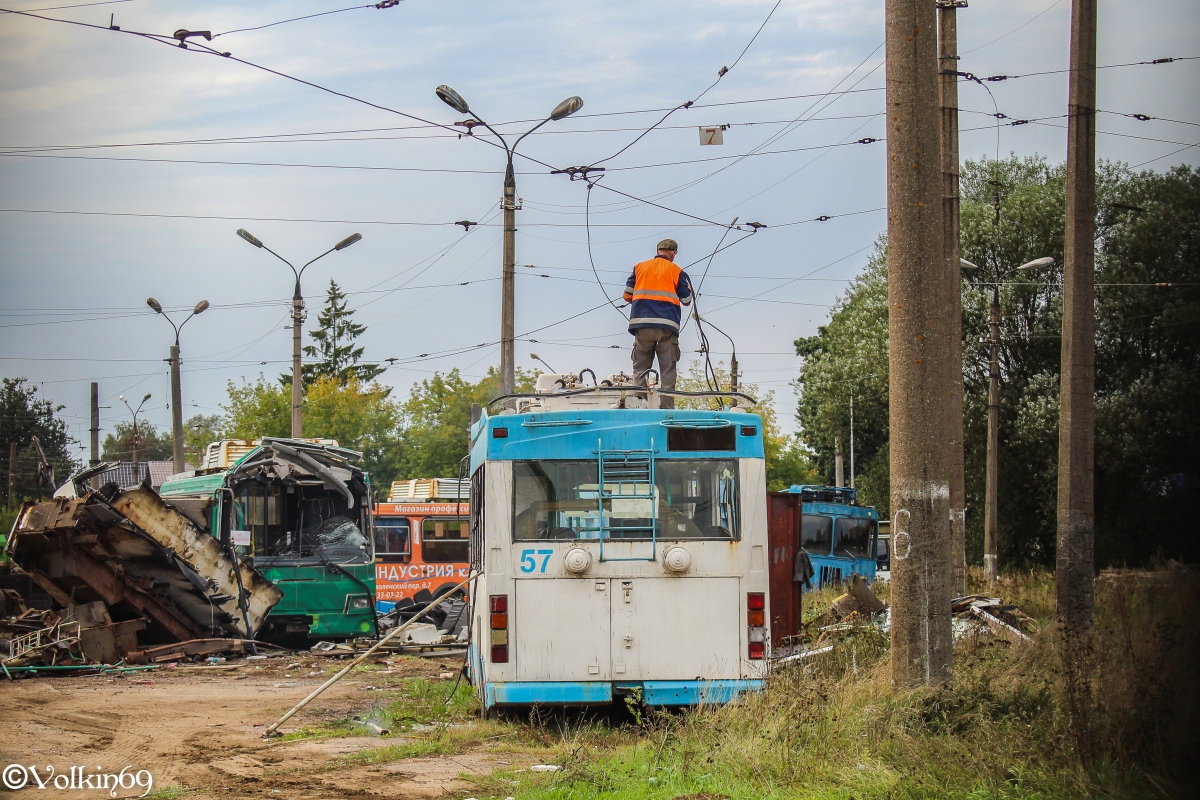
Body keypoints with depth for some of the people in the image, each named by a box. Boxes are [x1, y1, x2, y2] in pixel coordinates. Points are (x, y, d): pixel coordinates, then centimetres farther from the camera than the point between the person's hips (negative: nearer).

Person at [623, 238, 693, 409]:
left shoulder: (639, 268, 11)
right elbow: (686, 300, 8)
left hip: (642, 325, 2)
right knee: (667, 370, 2)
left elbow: (627, 295, 13)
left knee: (640, 369, 5)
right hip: (667, 327, -1)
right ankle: (667, 407, -3)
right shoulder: (676, 271, 5)